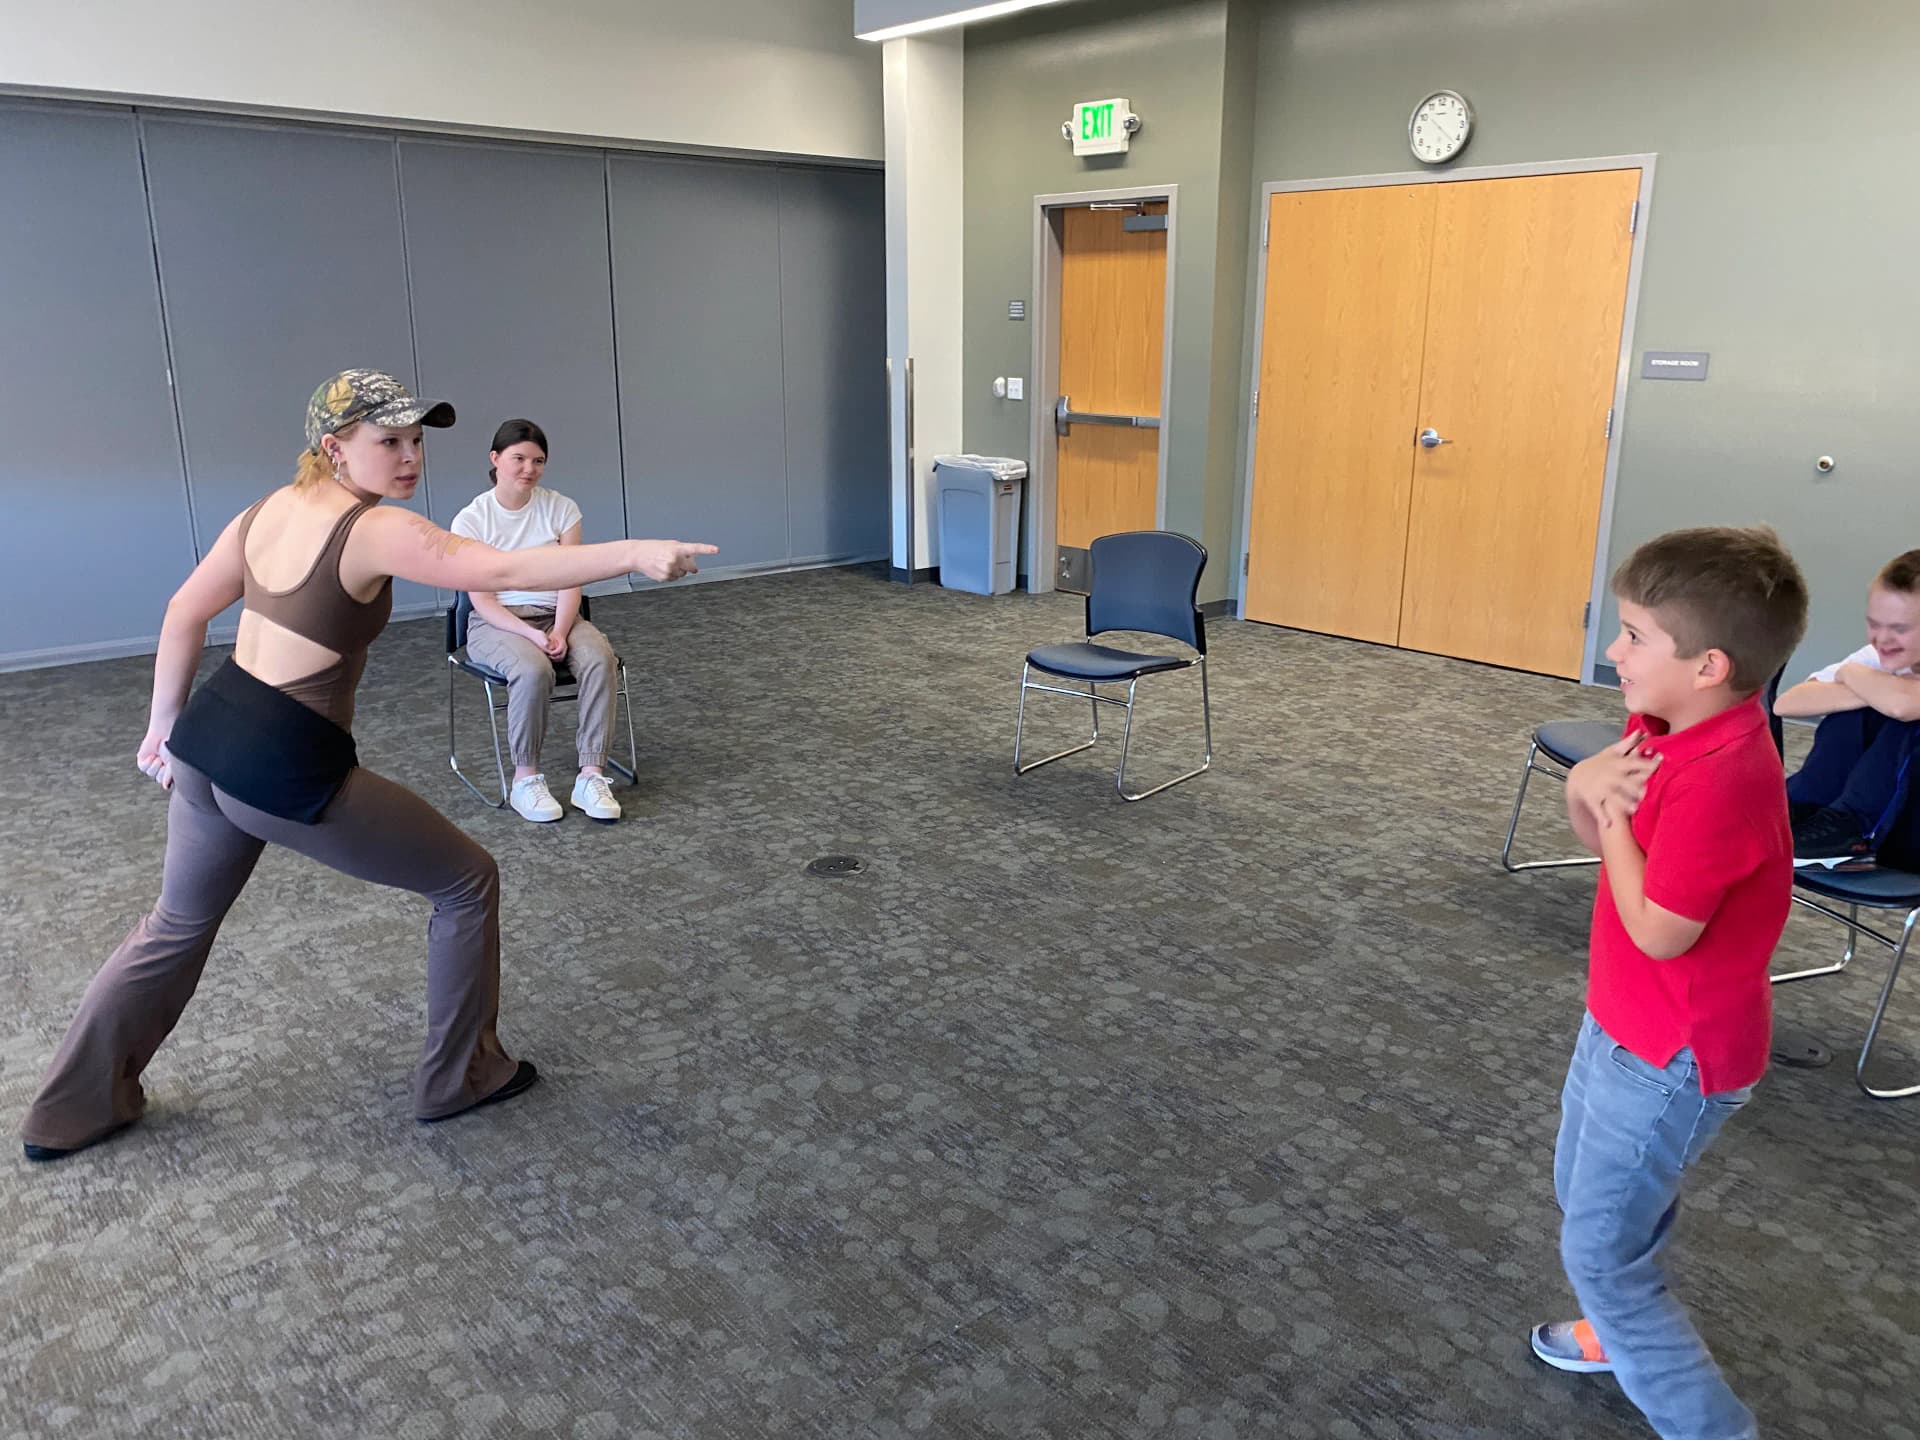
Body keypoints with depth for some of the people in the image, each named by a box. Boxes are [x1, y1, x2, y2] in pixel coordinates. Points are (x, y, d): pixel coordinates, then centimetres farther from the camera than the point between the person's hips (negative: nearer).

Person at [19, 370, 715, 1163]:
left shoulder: (272, 506, 7)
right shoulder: (375, 531, -17)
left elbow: (185, 611, 13)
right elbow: (503, 570, -31)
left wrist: (165, 725, 23)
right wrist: (633, 553, -35)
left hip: (208, 739, 9)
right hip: (287, 770, -8)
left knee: (179, 923, 31)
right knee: (469, 881, 9)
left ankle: (70, 1111, 44)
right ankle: (459, 1077, 22)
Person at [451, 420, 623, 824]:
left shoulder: (561, 509, -1)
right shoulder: (470, 521, -6)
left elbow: (569, 583, -4)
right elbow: (483, 600, -9)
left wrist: (559, 631, -21)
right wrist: (532, 635, -23)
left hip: (556, 615, 3)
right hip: (496, 623, -2)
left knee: (600, 659, -29)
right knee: (533, 670, -35)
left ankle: (591, 775, -26)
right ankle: (525, 779, -17)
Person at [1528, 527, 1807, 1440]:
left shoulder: (1722, 778, -33)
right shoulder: (1664, 727, -5)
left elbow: (1657, 931, -27)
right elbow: (1600, 839, 6)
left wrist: (1614, 809, -18)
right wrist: (1589, 785, -16)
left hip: (1670, 1058, -10)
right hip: (1625, 1024, 10)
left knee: (1600, 1253, 3)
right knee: (1582, 1190, 29)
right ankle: (1629, 1333, 54)